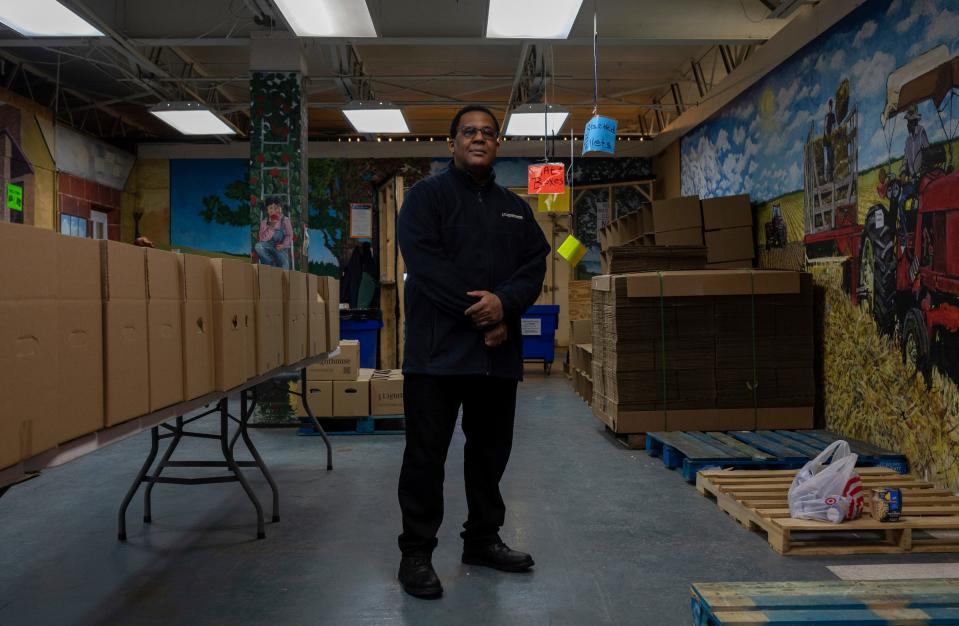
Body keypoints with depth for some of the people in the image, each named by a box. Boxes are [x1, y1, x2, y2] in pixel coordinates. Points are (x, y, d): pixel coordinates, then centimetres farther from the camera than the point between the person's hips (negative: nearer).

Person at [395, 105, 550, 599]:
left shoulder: (515, 208, 17)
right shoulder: (426, 196, 0)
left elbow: (535, 264, 6)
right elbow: (424, 262, -13)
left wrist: (504, 303, -15)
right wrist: (478, 313, -17)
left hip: (499, 350, 6)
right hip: (438, 348, -5)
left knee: (490, 450, 14)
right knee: (427, 454, 0)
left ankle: (483, 539, 29)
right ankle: (416, 553, 10)